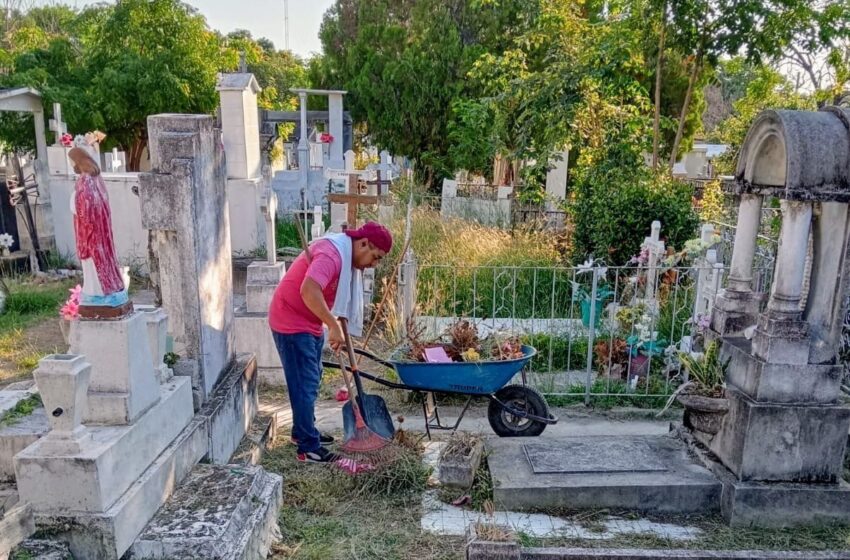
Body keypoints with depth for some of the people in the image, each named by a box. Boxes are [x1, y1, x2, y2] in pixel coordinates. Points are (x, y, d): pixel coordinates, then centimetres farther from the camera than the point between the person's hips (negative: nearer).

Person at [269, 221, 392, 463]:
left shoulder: (347, 256, 6)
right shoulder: (332, 254, -27)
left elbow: (339, 298, 15)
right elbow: (308, 291, -42)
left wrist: (340, 331, 12)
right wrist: (333, 326, -38)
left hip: (310, 323, 10)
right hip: (292, 323, -10)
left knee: (311, 380, 19)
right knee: (305, 385, -5)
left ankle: (303, 432, 34)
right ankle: (309, 448, 4)